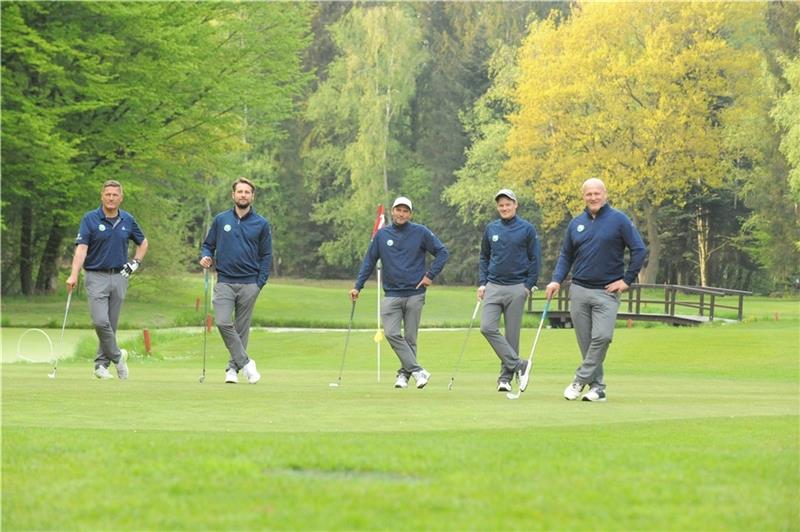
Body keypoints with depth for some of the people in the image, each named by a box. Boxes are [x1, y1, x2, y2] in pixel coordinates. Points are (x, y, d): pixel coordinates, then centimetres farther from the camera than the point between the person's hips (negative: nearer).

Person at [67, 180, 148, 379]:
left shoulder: (127, 220, 5)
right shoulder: (90, 219, -6)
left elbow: (143, 243, 21)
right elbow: (81, 248, -14)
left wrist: (135, 263, 6)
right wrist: (74, 275, -25)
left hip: (119, 277, 3)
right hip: (97, 277, -3)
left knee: (111, 324, 5)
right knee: (100, 322, -15)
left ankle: (101, 364, 15)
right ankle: (117, 356, 4)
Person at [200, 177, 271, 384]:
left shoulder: (261, 224, 4)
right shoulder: (220, 220, 6)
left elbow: (266, 255, 6)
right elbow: (208, 245, 15)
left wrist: (260, 283, -3)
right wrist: (206, 257, -8)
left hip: (249, 284, 0)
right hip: (224, 282, 0)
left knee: (242, 328, 3)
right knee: (223, 322, -16)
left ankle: (233, 368, 13)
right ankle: (245, 362, -9)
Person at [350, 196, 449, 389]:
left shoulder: (421, 232, 0)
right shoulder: (382, 235, 7)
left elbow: (442, 252, 5)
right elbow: (369, 262, 11)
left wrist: (430, 275, -3)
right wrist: (358, 286, 5)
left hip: (415, 294, -1)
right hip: (391, 294, 1)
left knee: (410, 337, 2)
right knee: (391, 334, -13)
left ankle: (404, 373, 12)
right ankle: (417, 371, -13)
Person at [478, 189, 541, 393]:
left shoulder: (527, 229, 0)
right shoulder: (491, 229, 10)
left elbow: (535, 259, 2)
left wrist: (528, 285, -5)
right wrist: (482, 282, 7)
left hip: (516, 288, -3)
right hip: (493, 287, 3)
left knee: (512, 334, 1)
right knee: (487, 327, -14)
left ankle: (506, 376, 9)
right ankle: (518, 365, -10)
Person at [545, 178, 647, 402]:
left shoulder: (618, 220, -3)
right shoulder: (576, 224, 10)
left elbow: (639, 250, -3)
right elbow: (566, 255, 17)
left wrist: (627, 280, -6)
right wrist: (557, 280, 3)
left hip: (607, 291, -4)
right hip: (579, 290, 4)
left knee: (602, 336, -18)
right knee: (586, 341, 3)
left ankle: (580, 380, -7)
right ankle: (597, 387, 9)